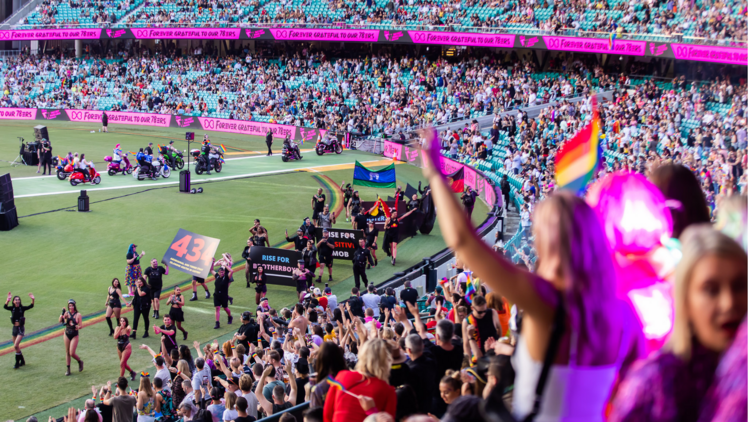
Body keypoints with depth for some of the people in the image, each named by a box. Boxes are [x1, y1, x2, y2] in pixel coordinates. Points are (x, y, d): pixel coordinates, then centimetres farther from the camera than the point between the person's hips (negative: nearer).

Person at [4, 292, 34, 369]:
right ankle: (22, 361, 31)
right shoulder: (12, 308, -1)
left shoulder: (22, 308, -7)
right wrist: (8, 300, -37)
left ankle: (17, 363, -4)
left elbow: (31, 306, -21)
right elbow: (5, 307, -20)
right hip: (15, 328, 4)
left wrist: (33, 299, -39)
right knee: (16, 346, 13)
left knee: (16, 346, -15)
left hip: (21, 328, -4)